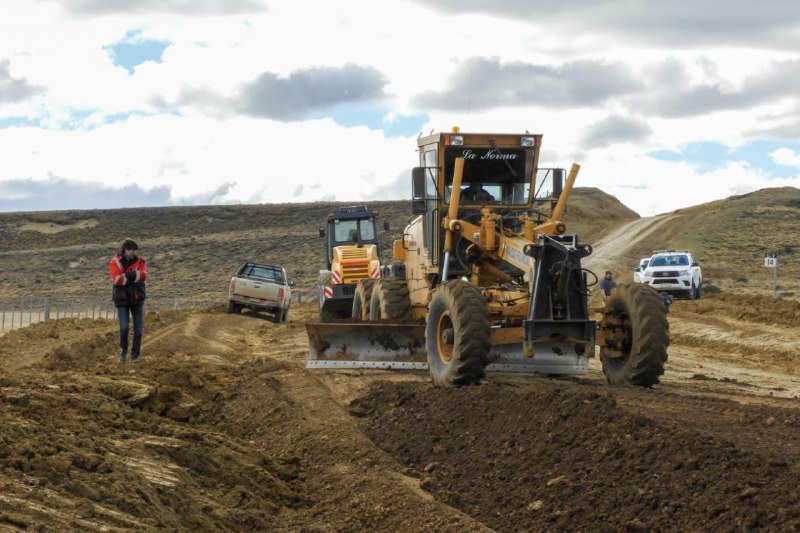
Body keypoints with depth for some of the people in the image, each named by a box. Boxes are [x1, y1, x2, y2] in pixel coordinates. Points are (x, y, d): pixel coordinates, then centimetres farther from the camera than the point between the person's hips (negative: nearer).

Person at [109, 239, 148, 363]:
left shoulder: (139, 262, 1)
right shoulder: (115, 262, -5)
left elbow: (143, 275, -18)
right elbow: (116, 279, -20)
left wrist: (127, 276, -27)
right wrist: (135, 276, -19)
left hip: (136, 298, 2)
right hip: (122, 299, -2)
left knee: (138, 328, -2)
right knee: (124, 327, -13)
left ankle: (135, 354, 12)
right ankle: (123, 349, 12)